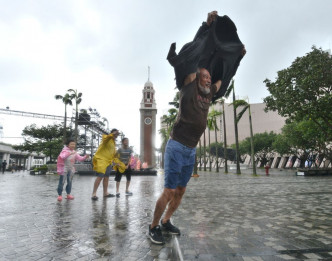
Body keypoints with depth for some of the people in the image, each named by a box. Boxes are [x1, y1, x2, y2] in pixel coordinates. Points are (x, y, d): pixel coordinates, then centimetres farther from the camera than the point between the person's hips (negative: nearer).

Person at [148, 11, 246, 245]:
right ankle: (154, 227, 15)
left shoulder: (208, 94, 12)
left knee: (180, 191, 13)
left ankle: (166, 222, 31)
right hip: (176, 147, -7)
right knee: (169, 191, -4)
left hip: (192, 151, 7)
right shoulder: (189, 87, -3)